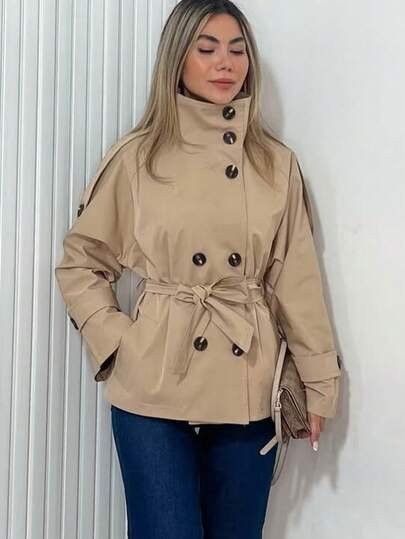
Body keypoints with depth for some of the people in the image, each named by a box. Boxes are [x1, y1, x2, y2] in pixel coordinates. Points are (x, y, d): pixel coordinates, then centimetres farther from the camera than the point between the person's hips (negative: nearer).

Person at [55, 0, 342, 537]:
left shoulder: (277, 163, 5)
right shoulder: (137, 156, -2)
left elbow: (297, 278, 5)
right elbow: (79, 263, 5)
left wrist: (320, 381, 6)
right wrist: (116, 342, -5)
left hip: (248, 391, 3)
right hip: (156, 389, -2)